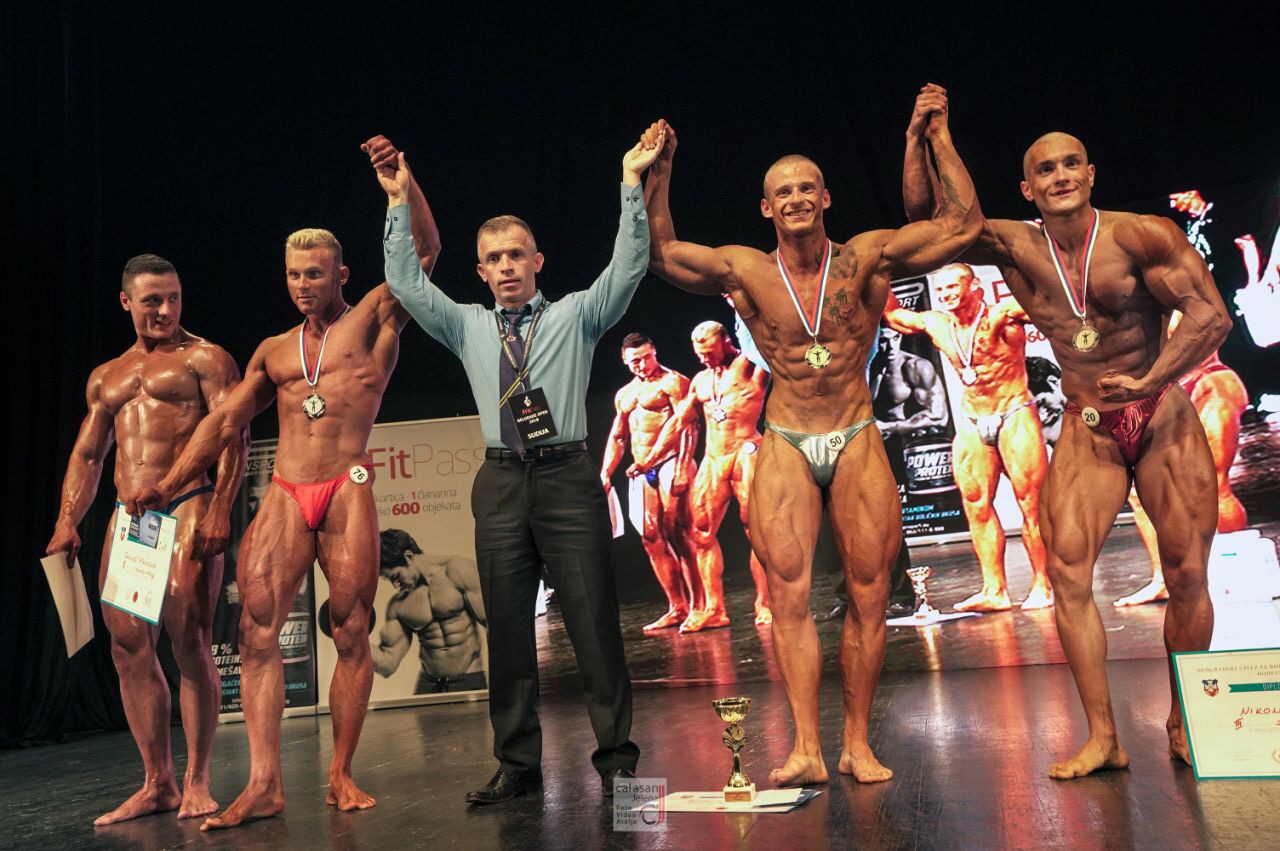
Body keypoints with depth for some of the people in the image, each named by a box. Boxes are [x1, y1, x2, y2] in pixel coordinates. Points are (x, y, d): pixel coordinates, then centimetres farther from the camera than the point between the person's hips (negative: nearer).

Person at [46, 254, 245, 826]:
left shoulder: (203, 359, 5)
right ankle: (157, 784, 12)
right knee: (128, 646, 3)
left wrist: (220, 509, -18)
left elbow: (232, 437, -6)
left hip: (187, 505, -6)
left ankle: (196, 781, 0)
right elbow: (87, 456, 22)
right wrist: (67, 522, 9)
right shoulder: (105, 378, 23)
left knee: (188, 639, -10)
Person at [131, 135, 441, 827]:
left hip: (347, 492, -4)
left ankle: (341, 775, 9)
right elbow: (224, 421, 19)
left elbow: (424, 250, -2)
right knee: (257, 629, -7)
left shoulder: (373, 318, 9)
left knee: (350, 633, -2)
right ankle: (264, 784, -4)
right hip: (284, 497, 4)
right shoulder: (273, 351, 20)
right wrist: (169, 484, 13)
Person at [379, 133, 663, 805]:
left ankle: (616, 756, 9)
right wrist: (398, 204, 11)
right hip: (500, 484, 3)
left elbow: (628, 266, 1)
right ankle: (517, 763, 16)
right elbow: (405, 280, 14)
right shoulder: (467, 326, 16)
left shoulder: (576, 315, 10)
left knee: (594, 622, -2)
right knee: (507, 629, 6)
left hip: (567, 477, -2)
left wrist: (631, 182, -4)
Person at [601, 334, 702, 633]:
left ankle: (699, 607, -6)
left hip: (669, 465, -8)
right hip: (641, 473, 8)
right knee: (652, 539, 5)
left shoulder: (671, 382, -3)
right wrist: (605, 474, 15)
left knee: (680, 535, -10)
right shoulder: (624, 394, 21)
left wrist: (682, 468, -22)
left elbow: (688, 426, -12)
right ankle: (677, 608, 12)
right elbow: (617, 438, 25)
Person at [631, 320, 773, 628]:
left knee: (756, 530, -8)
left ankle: (765, 606, -2)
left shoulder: (749, 364, 3)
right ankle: (714, 609, 4)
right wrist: (650, 459, 21)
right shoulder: (700, 380, 21)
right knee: (701, 531, 0)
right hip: (712, 460, 7)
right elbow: (679, 422, 23)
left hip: (745, 452, -7)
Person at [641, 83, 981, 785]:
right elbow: (657, 252, 0)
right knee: (788, 591, -8)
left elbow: (963, 224, -4)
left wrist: (938, 138, -5)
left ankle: (858, 744, 15)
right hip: (785, 446, 0)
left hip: (858, 443, 1)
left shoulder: (867, 258, -1)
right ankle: (806, 749, -2)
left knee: (868, 594, 3)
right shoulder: (744, 271, 0)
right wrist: (658, 173, -7)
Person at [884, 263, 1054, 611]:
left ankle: (1043, 586, 4)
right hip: (971, 425, 6)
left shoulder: (1002, 315, -9)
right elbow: (893, 315, 21)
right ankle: (994, 591, 7)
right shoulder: (936, 324, 8)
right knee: (977, 506, 2)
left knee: (1031, 502, -4)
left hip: (1015, 415, -6)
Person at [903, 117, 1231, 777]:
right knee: (1067, 573, -9)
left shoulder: (1141, 236, -10)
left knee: (1187, 575, 1)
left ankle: (1183, 725, 20)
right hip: (1086, 433, 2)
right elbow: (923, 216, -1)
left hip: (1165, 419, -2)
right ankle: (1102, 737, -1)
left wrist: (1150, 381, -28)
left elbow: (1212, 315, -16)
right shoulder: (1013, 248, -2)